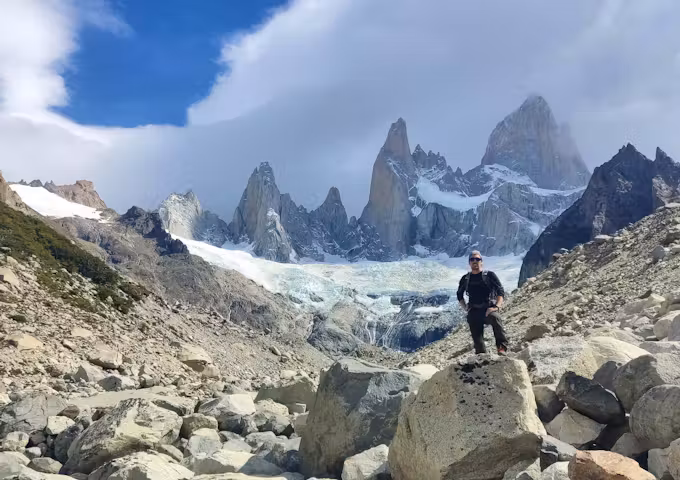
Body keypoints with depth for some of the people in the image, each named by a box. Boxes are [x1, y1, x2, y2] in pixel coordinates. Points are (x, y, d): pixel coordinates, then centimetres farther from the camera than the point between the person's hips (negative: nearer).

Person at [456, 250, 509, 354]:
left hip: (489, 309, -3)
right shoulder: (465, 279, 16)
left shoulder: (489, 275, 6)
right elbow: (460, 295, 27)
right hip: (474, 311, 4)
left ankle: (502, 347, -36)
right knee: (477, 340, -4)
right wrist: (466, 308, 10)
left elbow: (501, 291, 0)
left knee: (495, 317, -36)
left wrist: (497, 307, -15)